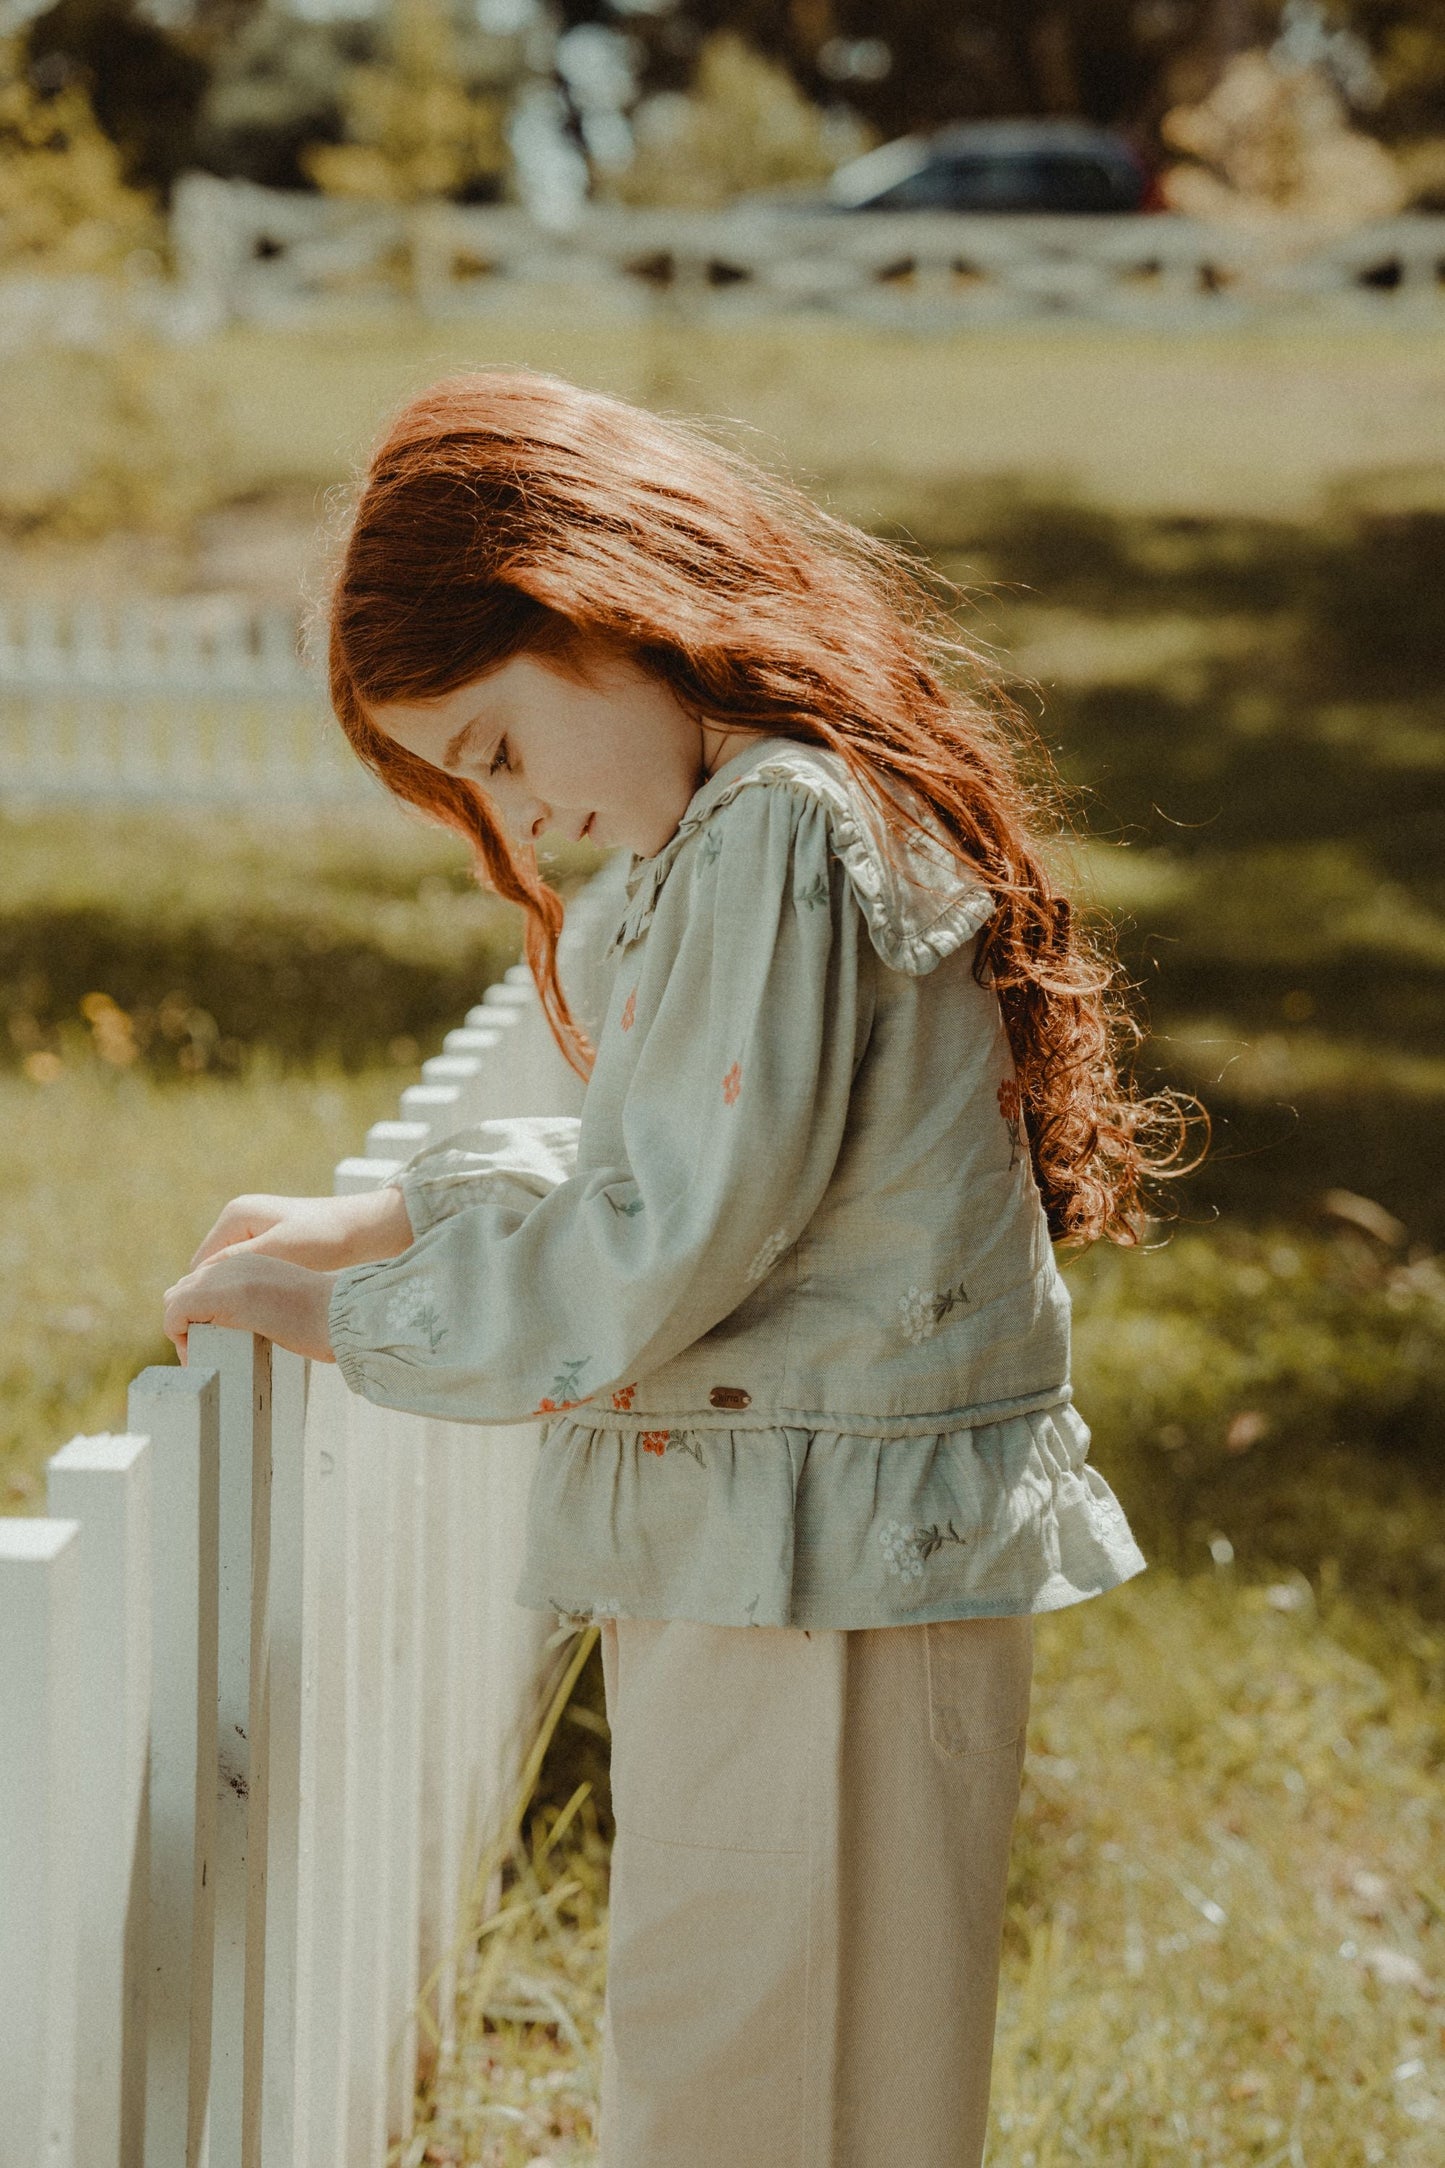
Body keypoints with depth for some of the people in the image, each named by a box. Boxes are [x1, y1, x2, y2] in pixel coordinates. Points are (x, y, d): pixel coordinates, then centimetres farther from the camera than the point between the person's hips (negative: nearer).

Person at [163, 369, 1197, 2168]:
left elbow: (658, 1257, -21)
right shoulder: (744, 829, 12)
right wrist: (380, 1215, 15)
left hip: (822, 1564, -10)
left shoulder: (784, 836, -19)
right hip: (754, 1548, 10)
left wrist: (345, 1318, -10)